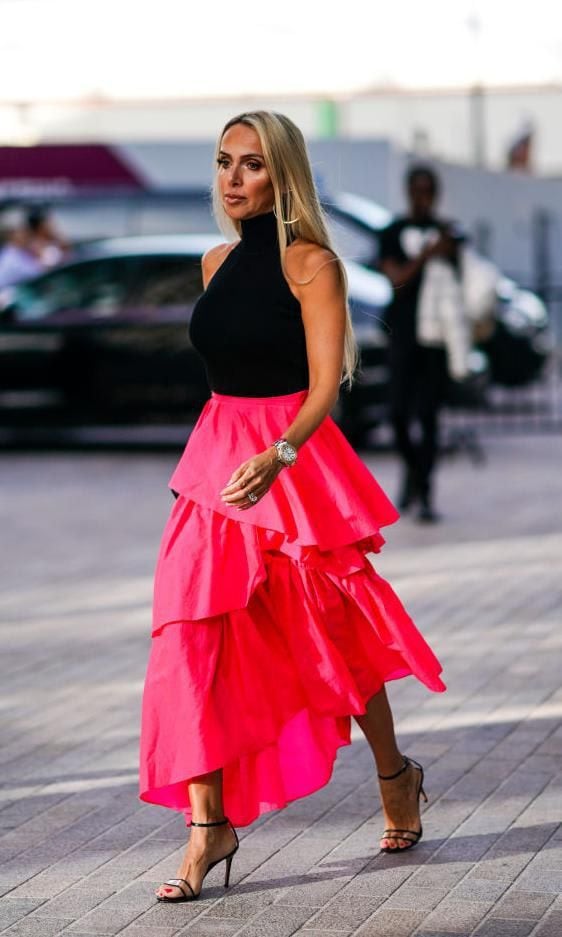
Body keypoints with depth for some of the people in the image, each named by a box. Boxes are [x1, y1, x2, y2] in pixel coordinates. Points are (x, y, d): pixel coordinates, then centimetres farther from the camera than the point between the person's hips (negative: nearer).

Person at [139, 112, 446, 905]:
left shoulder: (311, 264, -9)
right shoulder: (216, 263, 9)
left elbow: (324, 386, -17)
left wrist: (275, 455, -33)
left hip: (296, 461, -5)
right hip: (216, 455, 5)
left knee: (332, 633, 7)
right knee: (190, 633, -9)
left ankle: (395, 774, 32)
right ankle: (208, 823, -6)